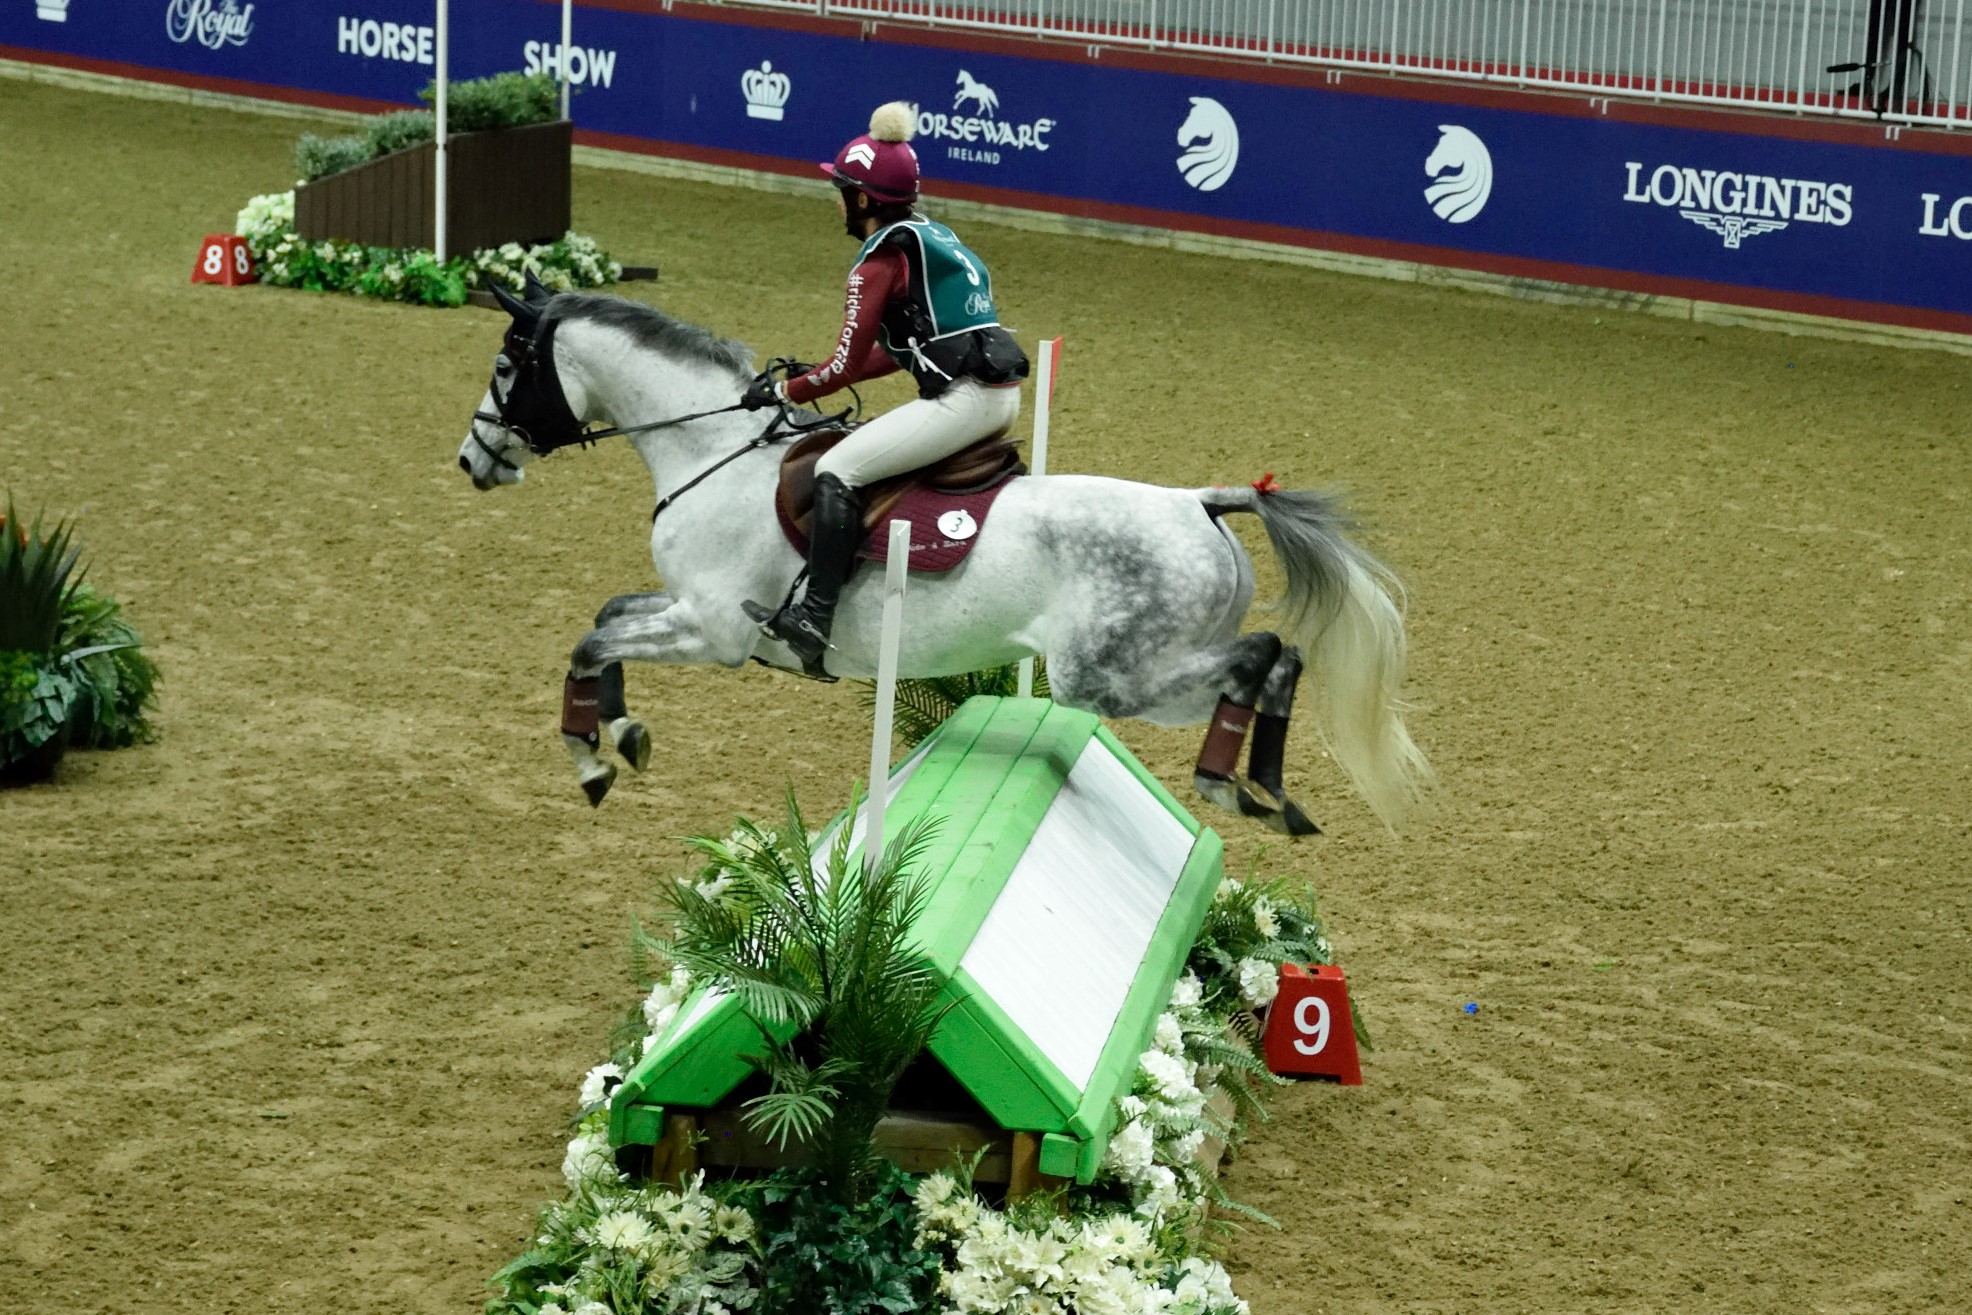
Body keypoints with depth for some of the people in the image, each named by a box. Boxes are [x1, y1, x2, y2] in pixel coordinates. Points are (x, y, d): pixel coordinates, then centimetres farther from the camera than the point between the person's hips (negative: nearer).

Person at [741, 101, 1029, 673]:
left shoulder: (882, 258, -8)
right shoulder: (930, 234, 19)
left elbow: (845, 367, -7)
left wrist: (784, 391, 8)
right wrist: (809, 374, 22)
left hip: (962, 398, -10)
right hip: (1000, 392, 10)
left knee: (838, 470, -11)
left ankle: (814, 616, -20)